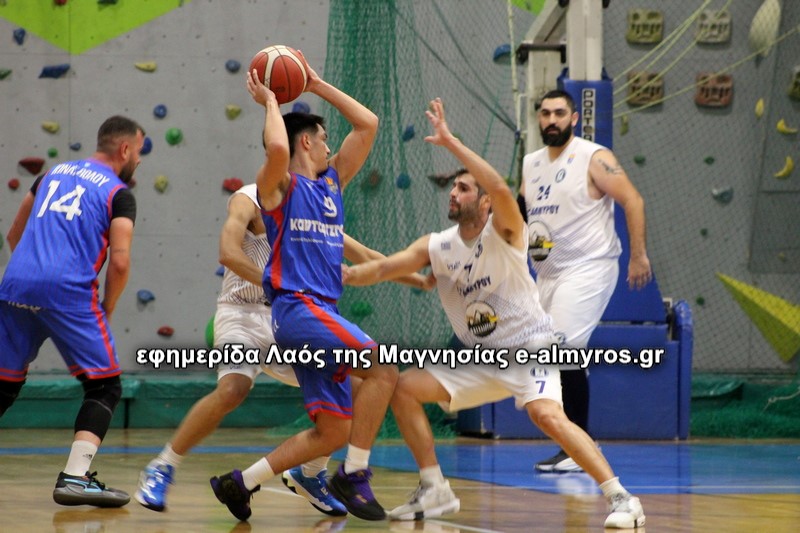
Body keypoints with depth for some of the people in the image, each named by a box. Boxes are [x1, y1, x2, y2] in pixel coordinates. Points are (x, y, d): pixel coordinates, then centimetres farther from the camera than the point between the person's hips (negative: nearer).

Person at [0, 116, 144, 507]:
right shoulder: (118, 193, 5)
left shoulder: (54, 173, 23)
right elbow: (120, 261, -6)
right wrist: (106, 309, 8)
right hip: (68, 290, -6)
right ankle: (75, 478, -10)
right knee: (104, 386, 3)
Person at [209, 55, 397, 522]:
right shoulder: (280, 184, -1)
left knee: (333, 431, 4)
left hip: (322, 313, 8)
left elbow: (368, 124, 21)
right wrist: (270, 102, -8)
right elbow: (277, 147, -25)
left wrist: (318, 87, 20)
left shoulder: (332, 181, 20)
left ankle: (240, 483, 13)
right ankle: (354, 474, -18)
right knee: (382, 369, -22)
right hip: (297, 306, -8)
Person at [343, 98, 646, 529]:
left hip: (529, 349, -7)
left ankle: (621, 498, -25)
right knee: (403, 388, -2)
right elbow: (384, 268, -7)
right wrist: (340, 274, -25)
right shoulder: (436, 248, 2)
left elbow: (500, 188, -34)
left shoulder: (504, 232, -14)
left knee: (547, 416, -31)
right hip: (479, 359, 7)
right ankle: (435, 492, 7)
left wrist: (449, 142, -35)